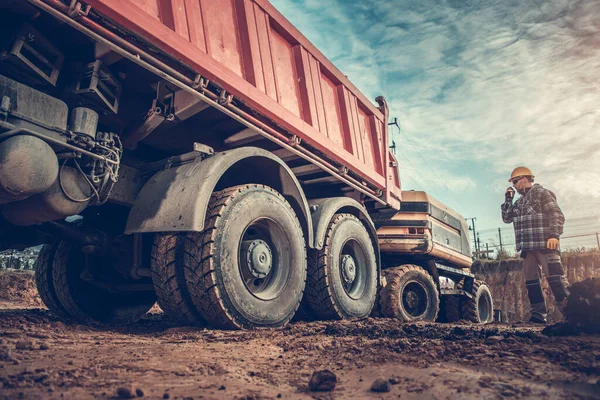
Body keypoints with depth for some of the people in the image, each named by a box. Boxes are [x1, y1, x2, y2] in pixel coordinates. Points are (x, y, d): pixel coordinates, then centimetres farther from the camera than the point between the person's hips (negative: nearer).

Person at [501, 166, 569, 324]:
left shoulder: (542, 193, -2)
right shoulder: (520, 201, 21)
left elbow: (557, 215, -10)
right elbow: (506, 218, 19)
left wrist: (554, 235, -23)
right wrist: (508, 199, 11)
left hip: (545, 245, -8)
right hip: (527, 248, 8)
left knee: (555, 279, -10)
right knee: (531, 281, 6)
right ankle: (538, 315, 9)